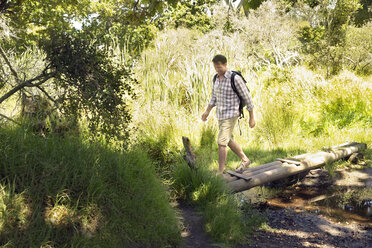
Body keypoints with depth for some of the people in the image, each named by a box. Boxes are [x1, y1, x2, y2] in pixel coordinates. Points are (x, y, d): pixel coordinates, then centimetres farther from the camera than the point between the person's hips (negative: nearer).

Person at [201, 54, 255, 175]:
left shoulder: (235, 78, -18)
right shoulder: (217, 78, 6)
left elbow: (247, 98, -12)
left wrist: (252, 117, -9)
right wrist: (207, 112, 9)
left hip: (231, 115, -8)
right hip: (221, 114, 8)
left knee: (221, 142, -12)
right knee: (229, 141, 20)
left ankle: (220, 173, -5)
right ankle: (245, 160, 40)